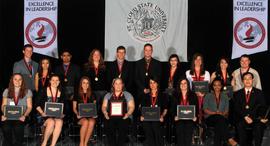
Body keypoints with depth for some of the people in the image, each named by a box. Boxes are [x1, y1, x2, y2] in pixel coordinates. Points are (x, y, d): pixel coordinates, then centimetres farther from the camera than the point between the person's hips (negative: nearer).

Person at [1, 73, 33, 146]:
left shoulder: (27, 92, 13)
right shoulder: (7, 91, 20)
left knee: (18, 127, -39)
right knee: (6, 128, -36)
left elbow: (29, 107, 8)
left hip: (21, 116, -1)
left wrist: (24, 116, -12)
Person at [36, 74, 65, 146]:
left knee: (59, 122, -32)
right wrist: (42, 112, -11)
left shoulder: (61, 93, 15)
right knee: (51, 122, -35)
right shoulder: (44, 91, 4)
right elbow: (37, 105, 3)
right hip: (45, 115, -3)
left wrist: (61, 113, -1)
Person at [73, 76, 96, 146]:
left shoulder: (92, 95, 17)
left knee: (91, 122, -35)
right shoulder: (77, 94, 12)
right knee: (85, 122, -36)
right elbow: (74, 108, 10)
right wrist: (77, 114, -9)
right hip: (80, 116, -1)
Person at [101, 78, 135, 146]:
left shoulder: (127, 95, 16)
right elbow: (104, 106, 16)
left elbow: (132, 106, 6)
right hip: (111, 117, 1)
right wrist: (105, 113, -6)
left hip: (123, 117, -1)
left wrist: (128, 114, -13)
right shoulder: (108, 95, 22)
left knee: (123, 126, -34)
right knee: (108, 126, -32)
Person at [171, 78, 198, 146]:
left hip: (190, 120, 0)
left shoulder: (193, 95, 11)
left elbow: (196, 107, 8)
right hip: (179, 120, 0)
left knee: (188, 139, -9)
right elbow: (172, 108, 8)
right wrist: (174, 116, -10)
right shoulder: (175, 96, 12)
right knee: (180, 139, -8)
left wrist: (195, 116, -8)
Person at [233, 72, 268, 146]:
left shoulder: (259, 93, 14)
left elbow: (262, 107, 3)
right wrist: (245, 117, -14)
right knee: (240, 125, -32)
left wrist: (262, 117, -18)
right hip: (242, 119, 1)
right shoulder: (238, 94, 16)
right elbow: (236, 108, 4)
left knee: (259, 126, -33)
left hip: (255, 119, -1)